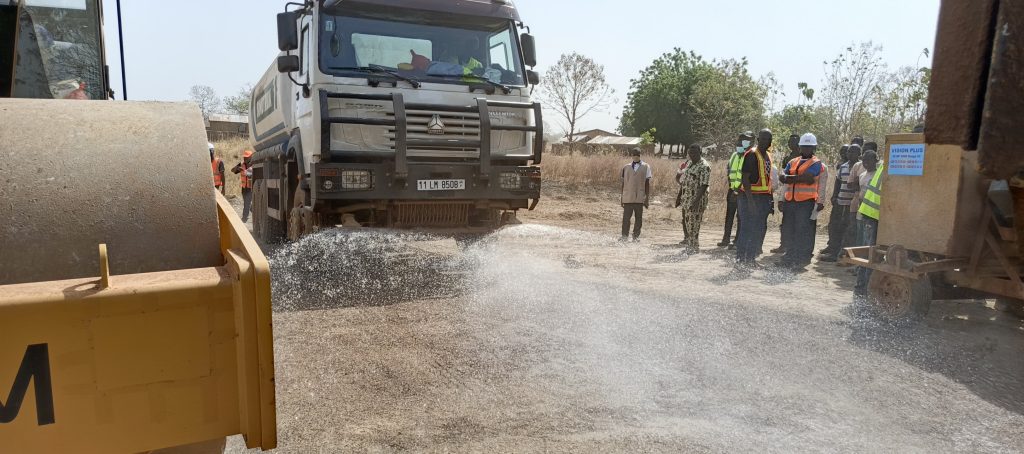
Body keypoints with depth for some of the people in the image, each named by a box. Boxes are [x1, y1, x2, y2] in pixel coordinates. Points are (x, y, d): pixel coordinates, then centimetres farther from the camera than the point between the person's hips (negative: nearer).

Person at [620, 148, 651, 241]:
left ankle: (636, 236, 13)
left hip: (640, 198, -1)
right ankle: (624, 236, 7)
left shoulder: (645, 167, 5)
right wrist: (622, 198, 10)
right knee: (626, 218, -1)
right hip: (628, 198, 1)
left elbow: (647, 184, 5)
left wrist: (647, 198, 1)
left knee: (639, 218, 4)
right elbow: (623, 183, 12)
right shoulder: (626, 167, 9)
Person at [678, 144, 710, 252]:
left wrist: (696, 201, -26)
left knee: (693, 224, -3)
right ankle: (688, 242, 29)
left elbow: (703, 186, -20)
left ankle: (694, 247, 7)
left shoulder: (704, 166, -14)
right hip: (686, 199, 9)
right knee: (686, 222, 15)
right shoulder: (689, 164, 14)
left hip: (696, 200, -9)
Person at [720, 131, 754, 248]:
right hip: (733, 190, 7)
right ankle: (726, 239, 19)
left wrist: (739, 189, -18)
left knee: (740, 217, -2)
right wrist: (731, 186, 11)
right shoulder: (734, 155, 15)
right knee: (729, 216, 11)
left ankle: (737, 241, 3)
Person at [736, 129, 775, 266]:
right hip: (751, 197, -9)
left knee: (760, 229, 13)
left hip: (764, 197, 9)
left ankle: (751, 258, 22)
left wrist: (770, 199, 19)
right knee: (747, 228, -7)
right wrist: (750, 200, -24)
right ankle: (740, 258, 1)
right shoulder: (752, 155, -12)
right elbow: (745, 178, -18)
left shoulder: (768, 155, 15)